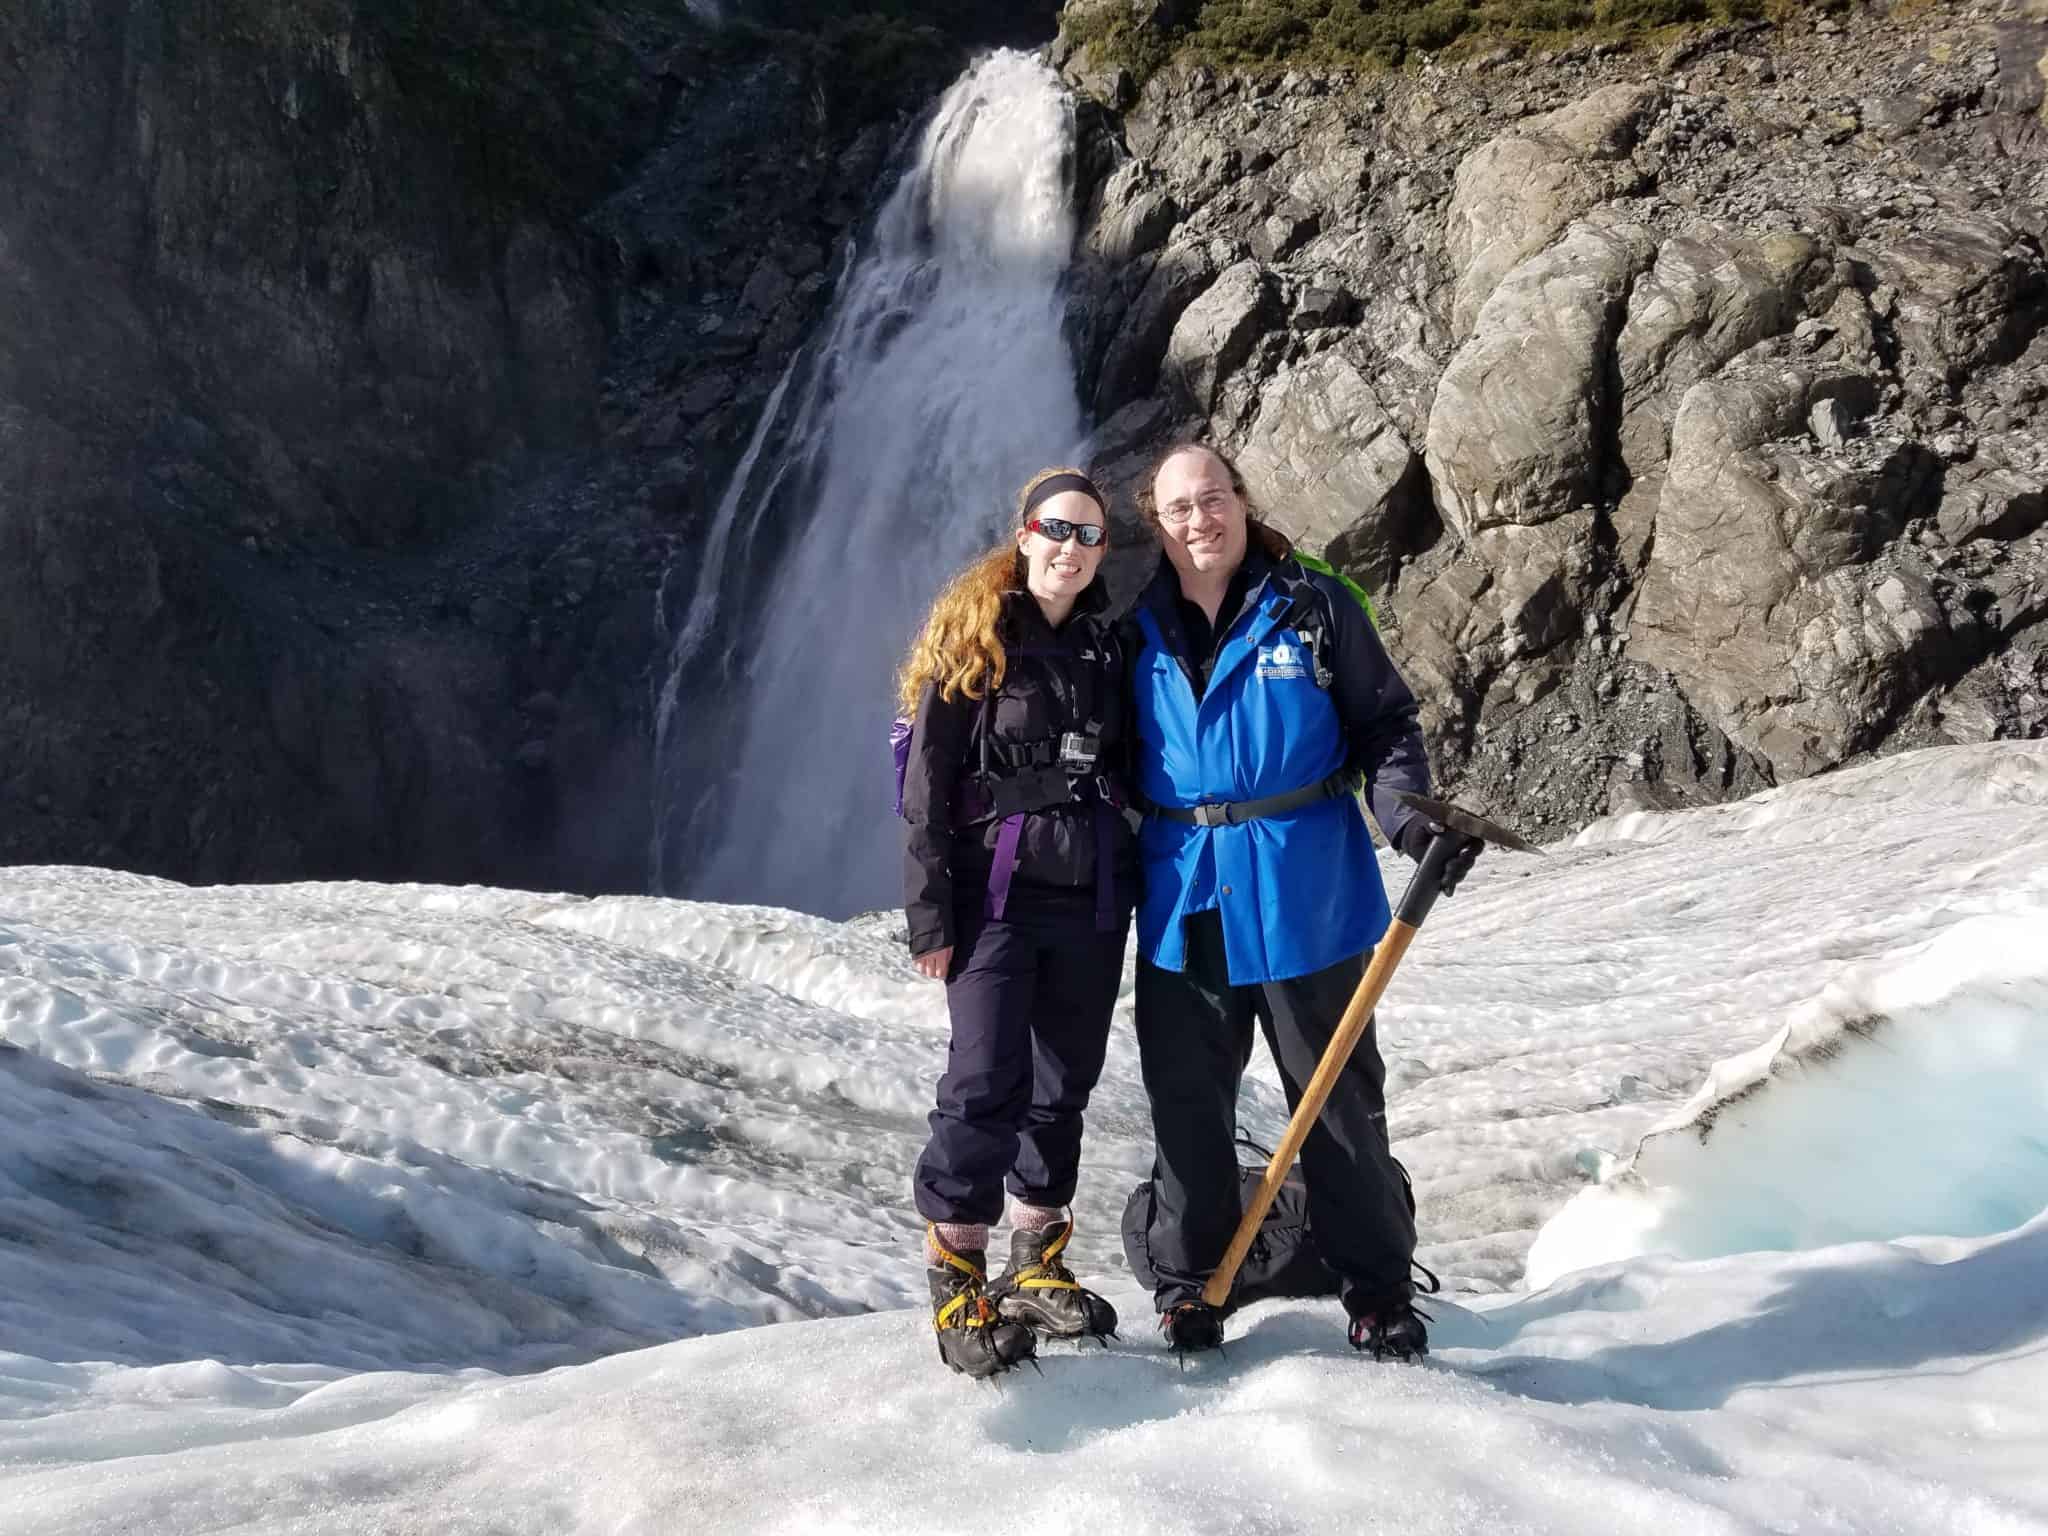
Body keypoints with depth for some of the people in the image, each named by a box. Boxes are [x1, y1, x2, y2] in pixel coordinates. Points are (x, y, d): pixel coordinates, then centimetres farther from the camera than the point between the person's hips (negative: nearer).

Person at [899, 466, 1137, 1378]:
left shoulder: (1108, 648, 11)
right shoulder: (971, 637, -2)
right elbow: (927, 786, -5)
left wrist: (1137, 891, 13)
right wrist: (929, 915, -11)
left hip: (1091, 900, 5)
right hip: (996, 893, -4)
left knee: (1064, 1085, 10)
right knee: (987, 1083, -11)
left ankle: (1036, 1268, 23)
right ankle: (955, 1283, 0)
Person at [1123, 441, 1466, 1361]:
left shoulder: (1315, 608, -1)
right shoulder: (1140, 632, 7)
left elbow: (1385, 724, 1)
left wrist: (1405, 816, -15)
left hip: (1305, 897, -2)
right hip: (1181, 904, 3)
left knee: (1340, 1101, 7)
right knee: (1186, 1104, 9)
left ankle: (1379, 1293, 20)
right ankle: (1188, 1285, 24)